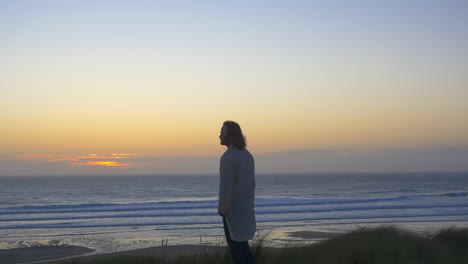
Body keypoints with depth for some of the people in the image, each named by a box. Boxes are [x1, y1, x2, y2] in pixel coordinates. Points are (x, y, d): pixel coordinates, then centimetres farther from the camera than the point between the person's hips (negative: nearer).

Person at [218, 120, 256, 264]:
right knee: (242, 242, 16)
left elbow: (226, 185, -23)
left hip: (233, 208, -8)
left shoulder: (228, 157, -19)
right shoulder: (247, 155, 10)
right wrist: (249, 206, 19)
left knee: (234, 244, 1)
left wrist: (221, 209, -14)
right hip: (245, 208, 8)